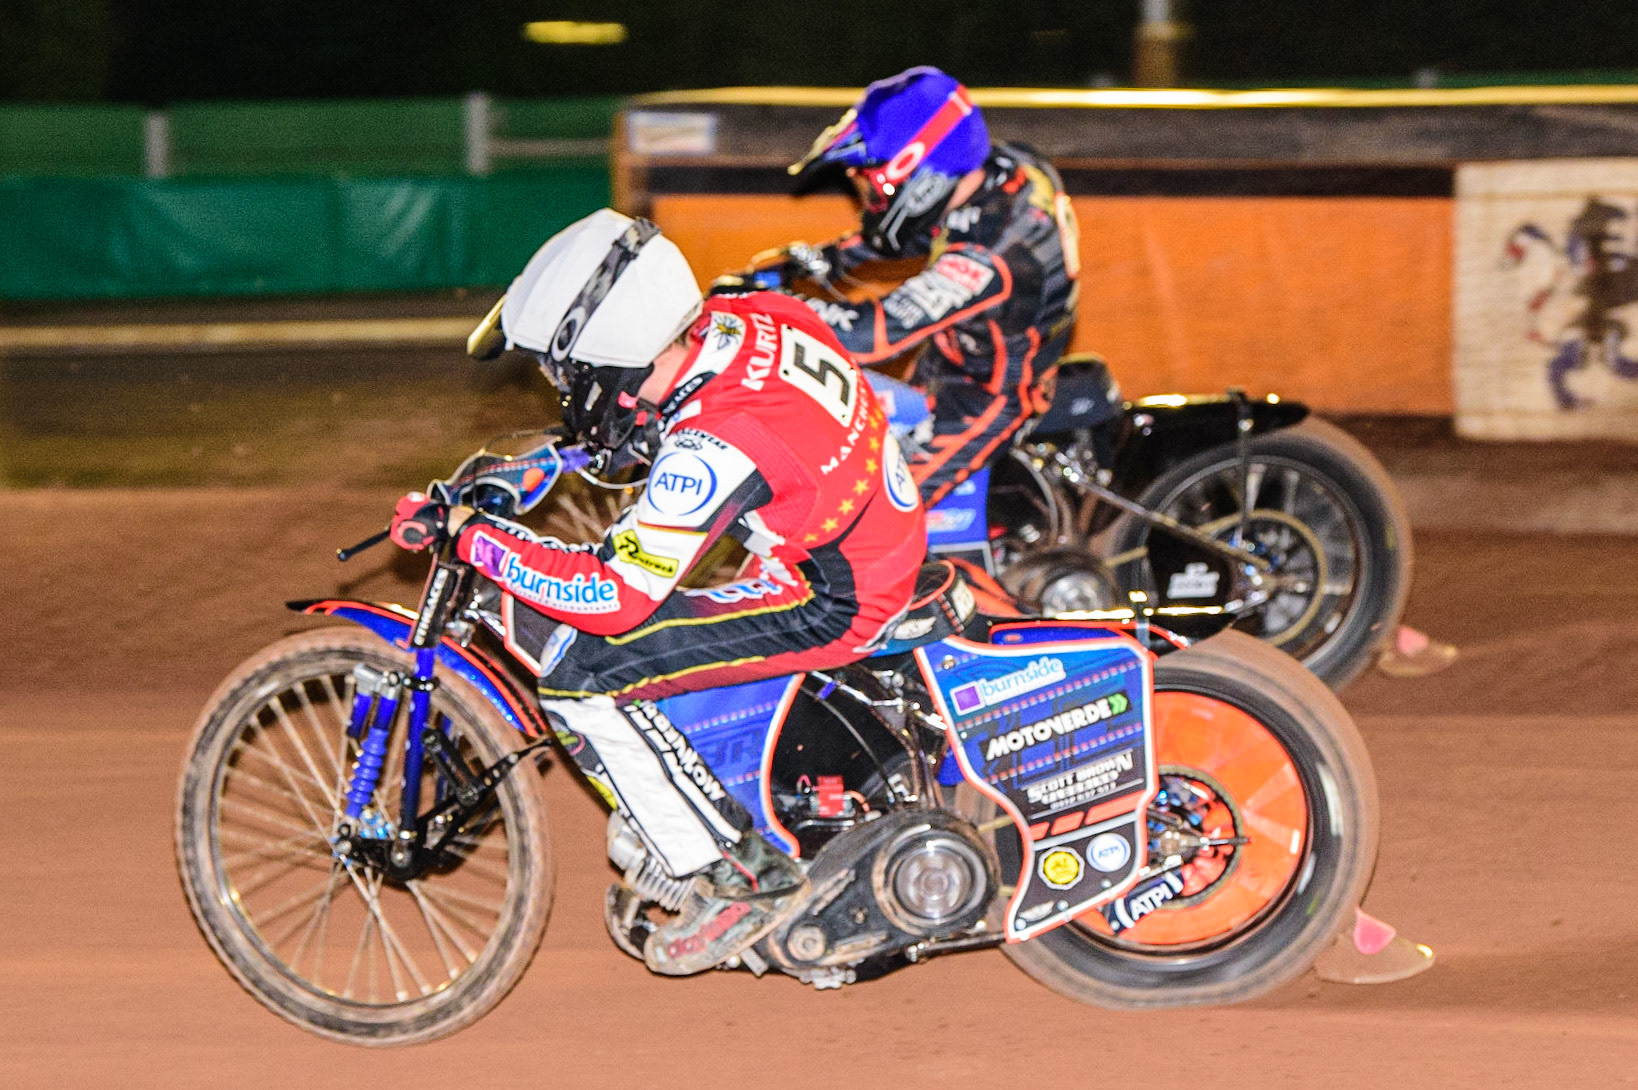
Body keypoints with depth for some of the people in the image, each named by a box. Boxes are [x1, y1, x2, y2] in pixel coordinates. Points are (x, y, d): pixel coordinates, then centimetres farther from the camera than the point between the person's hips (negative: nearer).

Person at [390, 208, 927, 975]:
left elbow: (614, 595, -26)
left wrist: (465, 535, -21)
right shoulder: (742, 319, -5)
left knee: (579, 678, -14)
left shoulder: (712, 445, -30)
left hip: (828, 602, -9)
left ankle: (740, 877, -7)